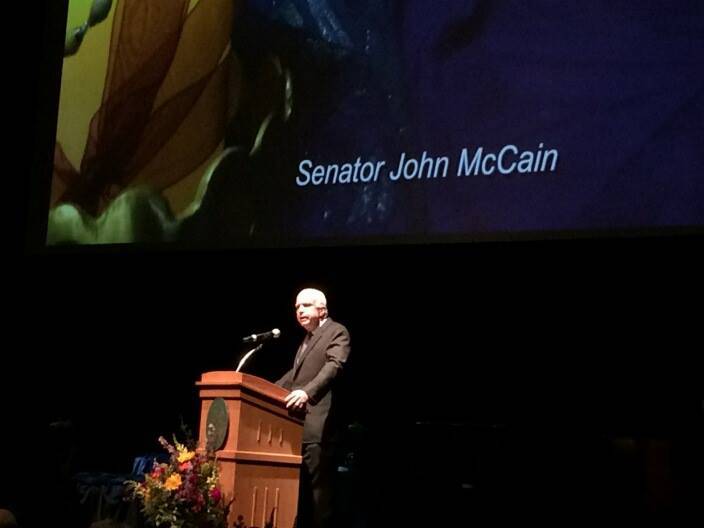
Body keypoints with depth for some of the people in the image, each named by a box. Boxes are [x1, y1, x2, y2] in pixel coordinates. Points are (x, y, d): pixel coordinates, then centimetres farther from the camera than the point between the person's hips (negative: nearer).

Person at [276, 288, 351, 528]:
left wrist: (307, 392, -33)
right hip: (298, 421, 8)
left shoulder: (337, 332, -3)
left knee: (317, 484, -9)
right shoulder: (307, 338, 24)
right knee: (297, 484, 8)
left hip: (317, 422, -8)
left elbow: (334, 366, -18)